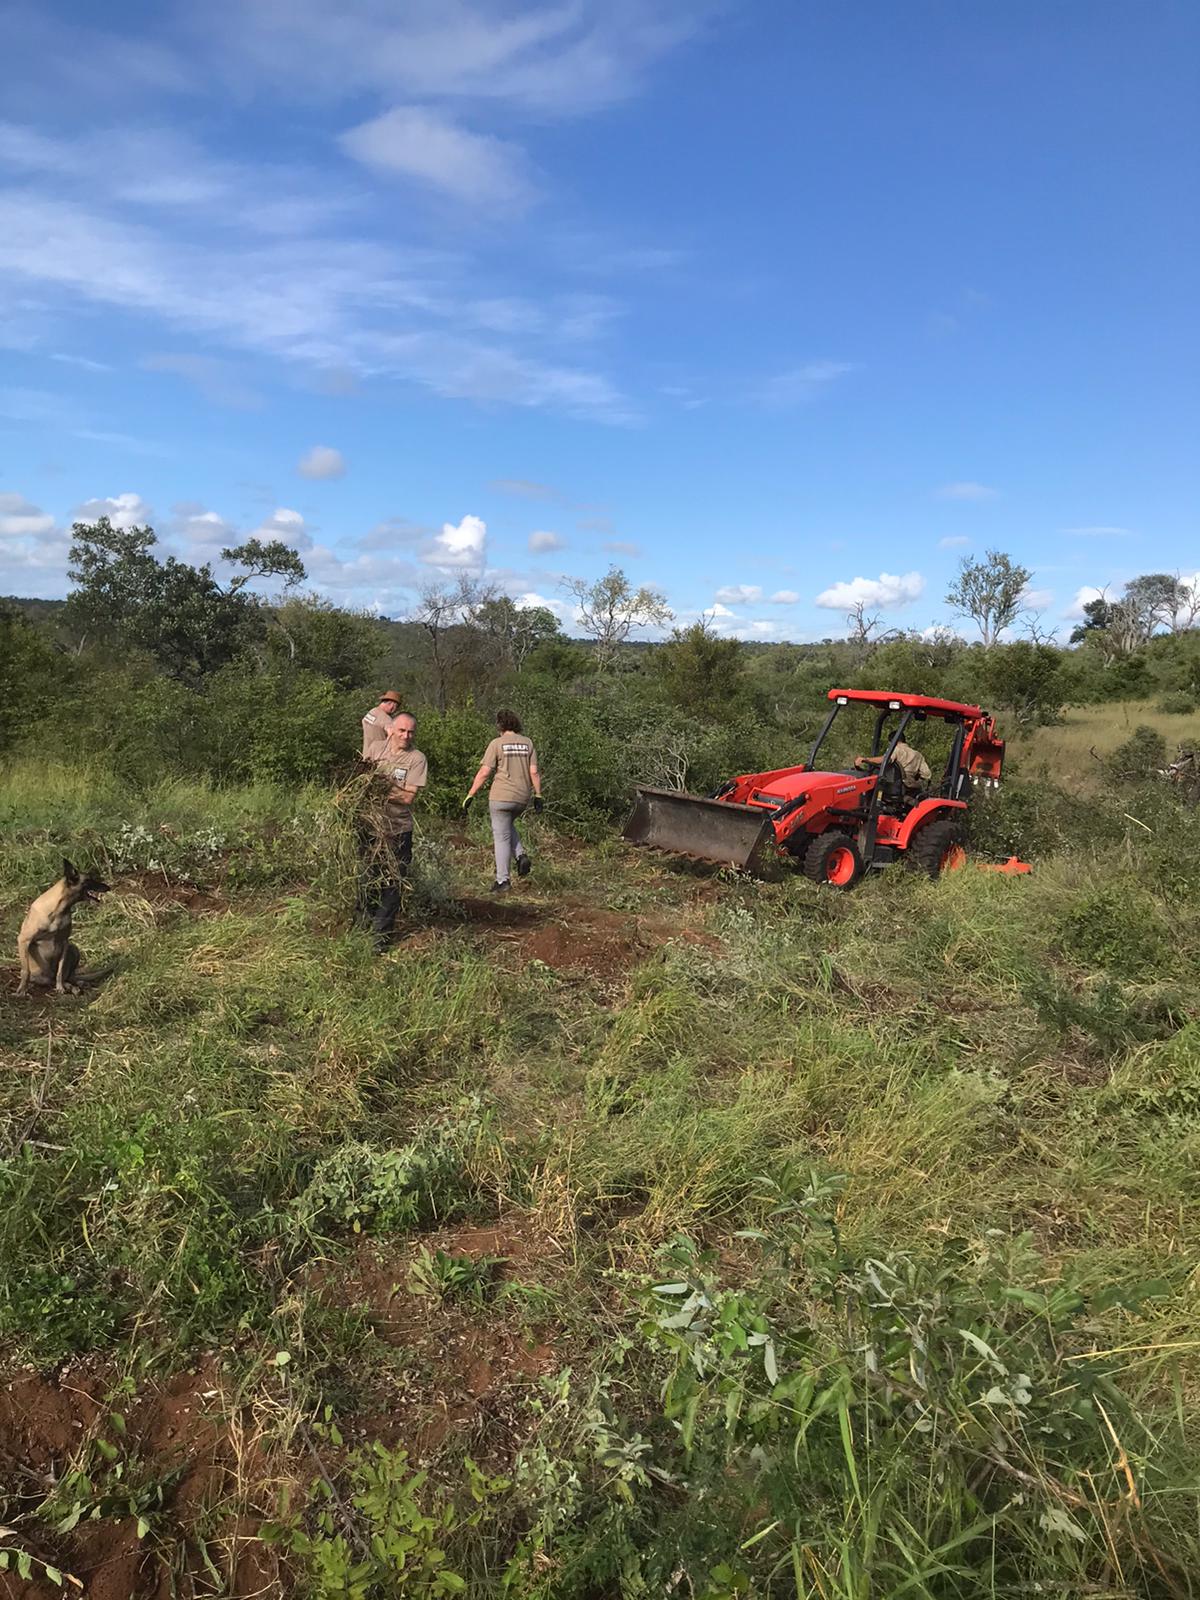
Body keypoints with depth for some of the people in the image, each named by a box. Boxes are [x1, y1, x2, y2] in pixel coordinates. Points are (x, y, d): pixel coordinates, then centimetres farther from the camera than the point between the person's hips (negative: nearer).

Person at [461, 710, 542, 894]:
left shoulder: (497, 743, -6)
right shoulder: (527, 743, 7)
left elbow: (484, 772, -10)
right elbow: (534, 772, 2)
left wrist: (470, 796, -6)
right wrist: (538, 795, 9)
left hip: (502, 797, -5)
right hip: (522, 797, 5)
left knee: (501, 837, 3)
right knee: (507, 826, 29)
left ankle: (502, 881, 4)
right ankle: (521, 855, 8)